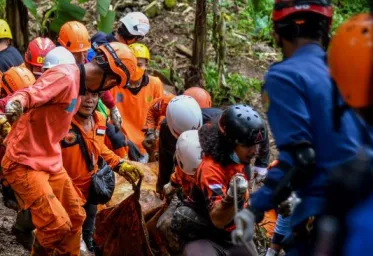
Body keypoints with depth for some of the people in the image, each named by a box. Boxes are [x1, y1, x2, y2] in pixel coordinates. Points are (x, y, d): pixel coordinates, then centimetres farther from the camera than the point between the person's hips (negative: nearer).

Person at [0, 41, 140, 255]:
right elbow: (29, 94, -36)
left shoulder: (79, 84, 9)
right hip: (26, 164, -10)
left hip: (51, 162, 10)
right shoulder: (65, 77, -21)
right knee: (58, 224, -13)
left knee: (75, 217, 16)